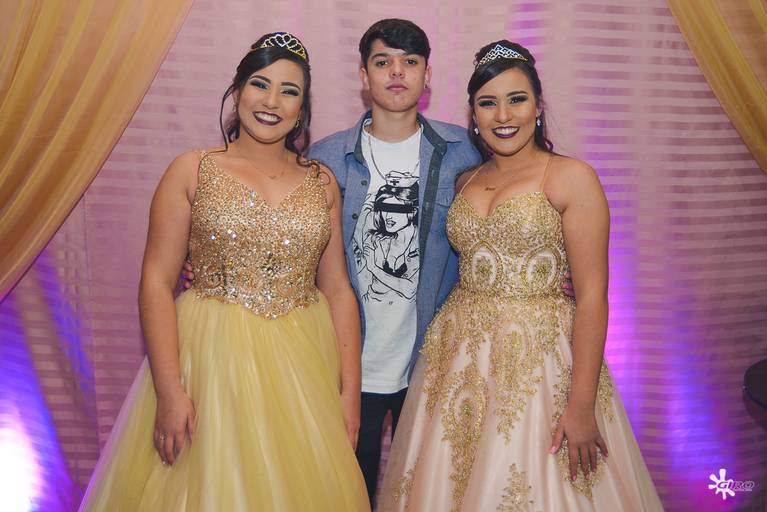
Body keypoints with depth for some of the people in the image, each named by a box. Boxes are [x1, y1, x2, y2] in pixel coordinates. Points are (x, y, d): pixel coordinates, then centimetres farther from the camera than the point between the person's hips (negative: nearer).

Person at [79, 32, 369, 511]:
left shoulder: (322, 182, 6)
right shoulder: (192, 172, -2)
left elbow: (338, 290, 6)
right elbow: (156, 282, -6)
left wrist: (350, 391, 1)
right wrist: (169, 391, -14)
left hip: (304, 367, 3)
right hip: (212, 360, -2)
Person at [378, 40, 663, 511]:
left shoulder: (571, 177, -7)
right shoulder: (465, 182, 10)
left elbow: (592, 295, -12)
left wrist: (582, 405, -17)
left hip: (540, 361, -5)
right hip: (459, 362, 5)